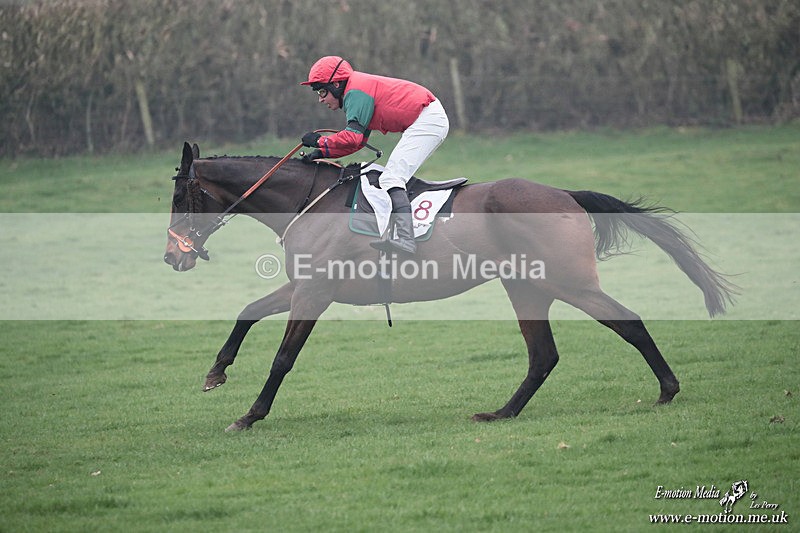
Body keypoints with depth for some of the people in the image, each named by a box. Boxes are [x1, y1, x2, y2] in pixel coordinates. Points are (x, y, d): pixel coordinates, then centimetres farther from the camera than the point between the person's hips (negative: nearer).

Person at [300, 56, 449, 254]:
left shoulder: (355, 92, -12)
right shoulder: (358, 90, 21)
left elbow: (352, 137, -22)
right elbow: (359, 141, 21)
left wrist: (320, 141, -8)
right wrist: (322, 152, 13)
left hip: (428, 119, -11)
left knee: (392, 178, -19)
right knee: (393, 177, 15)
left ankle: (406, 239, -34)